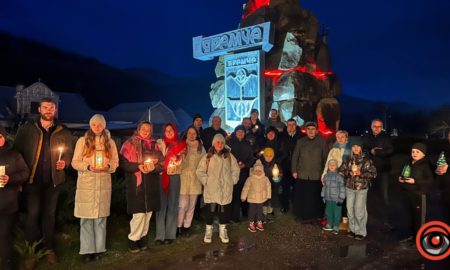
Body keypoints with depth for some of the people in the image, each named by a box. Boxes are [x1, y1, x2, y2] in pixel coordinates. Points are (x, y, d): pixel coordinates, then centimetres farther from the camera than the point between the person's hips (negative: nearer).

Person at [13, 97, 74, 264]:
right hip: (32, 180, -2)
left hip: (54, 180, 2)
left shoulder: (63, 132, 5)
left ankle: (49, 249, 22)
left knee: (49, 215, 11)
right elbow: (17, 151, 0)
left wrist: (65, 163, -11)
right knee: (33, 214, 1)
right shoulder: (27, 129, 1)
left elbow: (69, 153, 10)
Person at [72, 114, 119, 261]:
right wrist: (88, 167, -17)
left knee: (101, 217, 6)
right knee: (86, 217, 0)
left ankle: (98, 248, 16)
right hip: (86, 184, -1)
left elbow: (115, 162, 8)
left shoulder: (110, 142, 7)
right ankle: (87, 249, 10)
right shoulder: (82, 141, 2)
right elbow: (75, 162, 0)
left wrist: (108, 167, -13)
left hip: (104, 184, 2)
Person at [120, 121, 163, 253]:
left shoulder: (154, 145, 14)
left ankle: (142, 237, 24)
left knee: (148, 212, 8)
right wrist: (138, 166, -18)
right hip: (136, 183, -4)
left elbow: (161, 163, 9)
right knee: (139, 213, -7)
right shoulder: (130, 143, 2)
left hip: (151, 184, 4)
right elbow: (123, 163, -5)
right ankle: (133, 239, 11)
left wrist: (153, 167, -12)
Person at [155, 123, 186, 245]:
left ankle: (170, 234, 13)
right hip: (161, 176, -1)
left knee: (172, 205, 5)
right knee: (161, 205, -2)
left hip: (174, 176, 1)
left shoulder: (181, 144, 6)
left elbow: (180, 161, 1)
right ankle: (160, 235, 3)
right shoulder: (160, 143, 6)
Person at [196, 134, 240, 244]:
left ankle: (223, 231, 25)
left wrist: (232, 181, 3)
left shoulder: (229, 156, 5)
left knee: (224, 211, 8)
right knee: (210, 210, 4)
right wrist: (206, 181, -4)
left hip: (226, 190, 2)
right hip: (211, 190, -1)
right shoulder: (207, 157, -1)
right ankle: (208, 231, 20)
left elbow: (235, 170, 10)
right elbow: (200, 171, 1)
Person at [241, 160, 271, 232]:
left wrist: (268, 196, 8)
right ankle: (251, 224, 16)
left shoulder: (265, 179, -5)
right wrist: (243, 197, -3)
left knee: (260, 211, 14)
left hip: (261, 199, 3)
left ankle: (259, 222, 28)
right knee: (252, 211, 5)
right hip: (252, 199, -3)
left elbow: (268, 187, 6)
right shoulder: (250, 179, -12)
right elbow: (246, 188, -7)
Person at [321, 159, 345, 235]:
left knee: (337, 213, 4)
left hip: (336, 199, -5)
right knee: (328, 212, 15)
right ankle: (329, 225, 32)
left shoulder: (339, 176, -11)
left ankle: (336, 227, 18)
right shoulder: (326, 176, 6)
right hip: (328, 199, 5)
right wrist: (323, 197, 14)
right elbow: (324, 187, 14)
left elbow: (342, 188, -9)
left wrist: (341, 199, -10)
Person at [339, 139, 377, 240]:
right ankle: (353, 229, 25)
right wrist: (349, 173, -7)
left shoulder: (366, 160, -4)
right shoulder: (348, 160, 5)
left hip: (361, 188, -4)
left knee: (359, 210, -4)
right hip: (349, 187, 4)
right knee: (350, 209, 9)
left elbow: (373, 173, -5)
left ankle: (361, 232, 11)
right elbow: (341, 170, 10)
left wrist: (361, 173, -16)